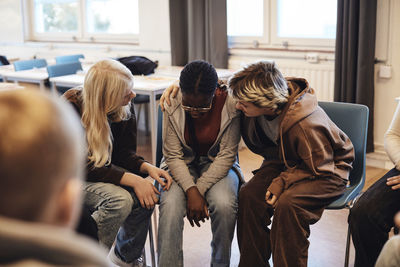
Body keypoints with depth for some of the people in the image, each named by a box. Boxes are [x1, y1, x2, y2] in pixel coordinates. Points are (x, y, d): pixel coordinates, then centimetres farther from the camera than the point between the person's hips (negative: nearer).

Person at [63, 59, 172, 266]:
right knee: (119, 199, -33)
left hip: (104, 171, 6)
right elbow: (84, 167, -27)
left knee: (146, 197, -21)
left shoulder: (124, 108, -6)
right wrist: (132, 180, -35)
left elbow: (124, 153, 0)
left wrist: (147, 168, -21)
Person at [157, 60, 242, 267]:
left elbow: (226, 155, -14)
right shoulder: (172, 104, -16)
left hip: (218, 164, -1)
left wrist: (200, 190, -21)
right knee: (170, 205, -29)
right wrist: (191, 191, -24)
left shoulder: (230, 104, -20)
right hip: (182, 165, 1)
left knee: (224, 204, -30)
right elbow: (173, 156, -11)